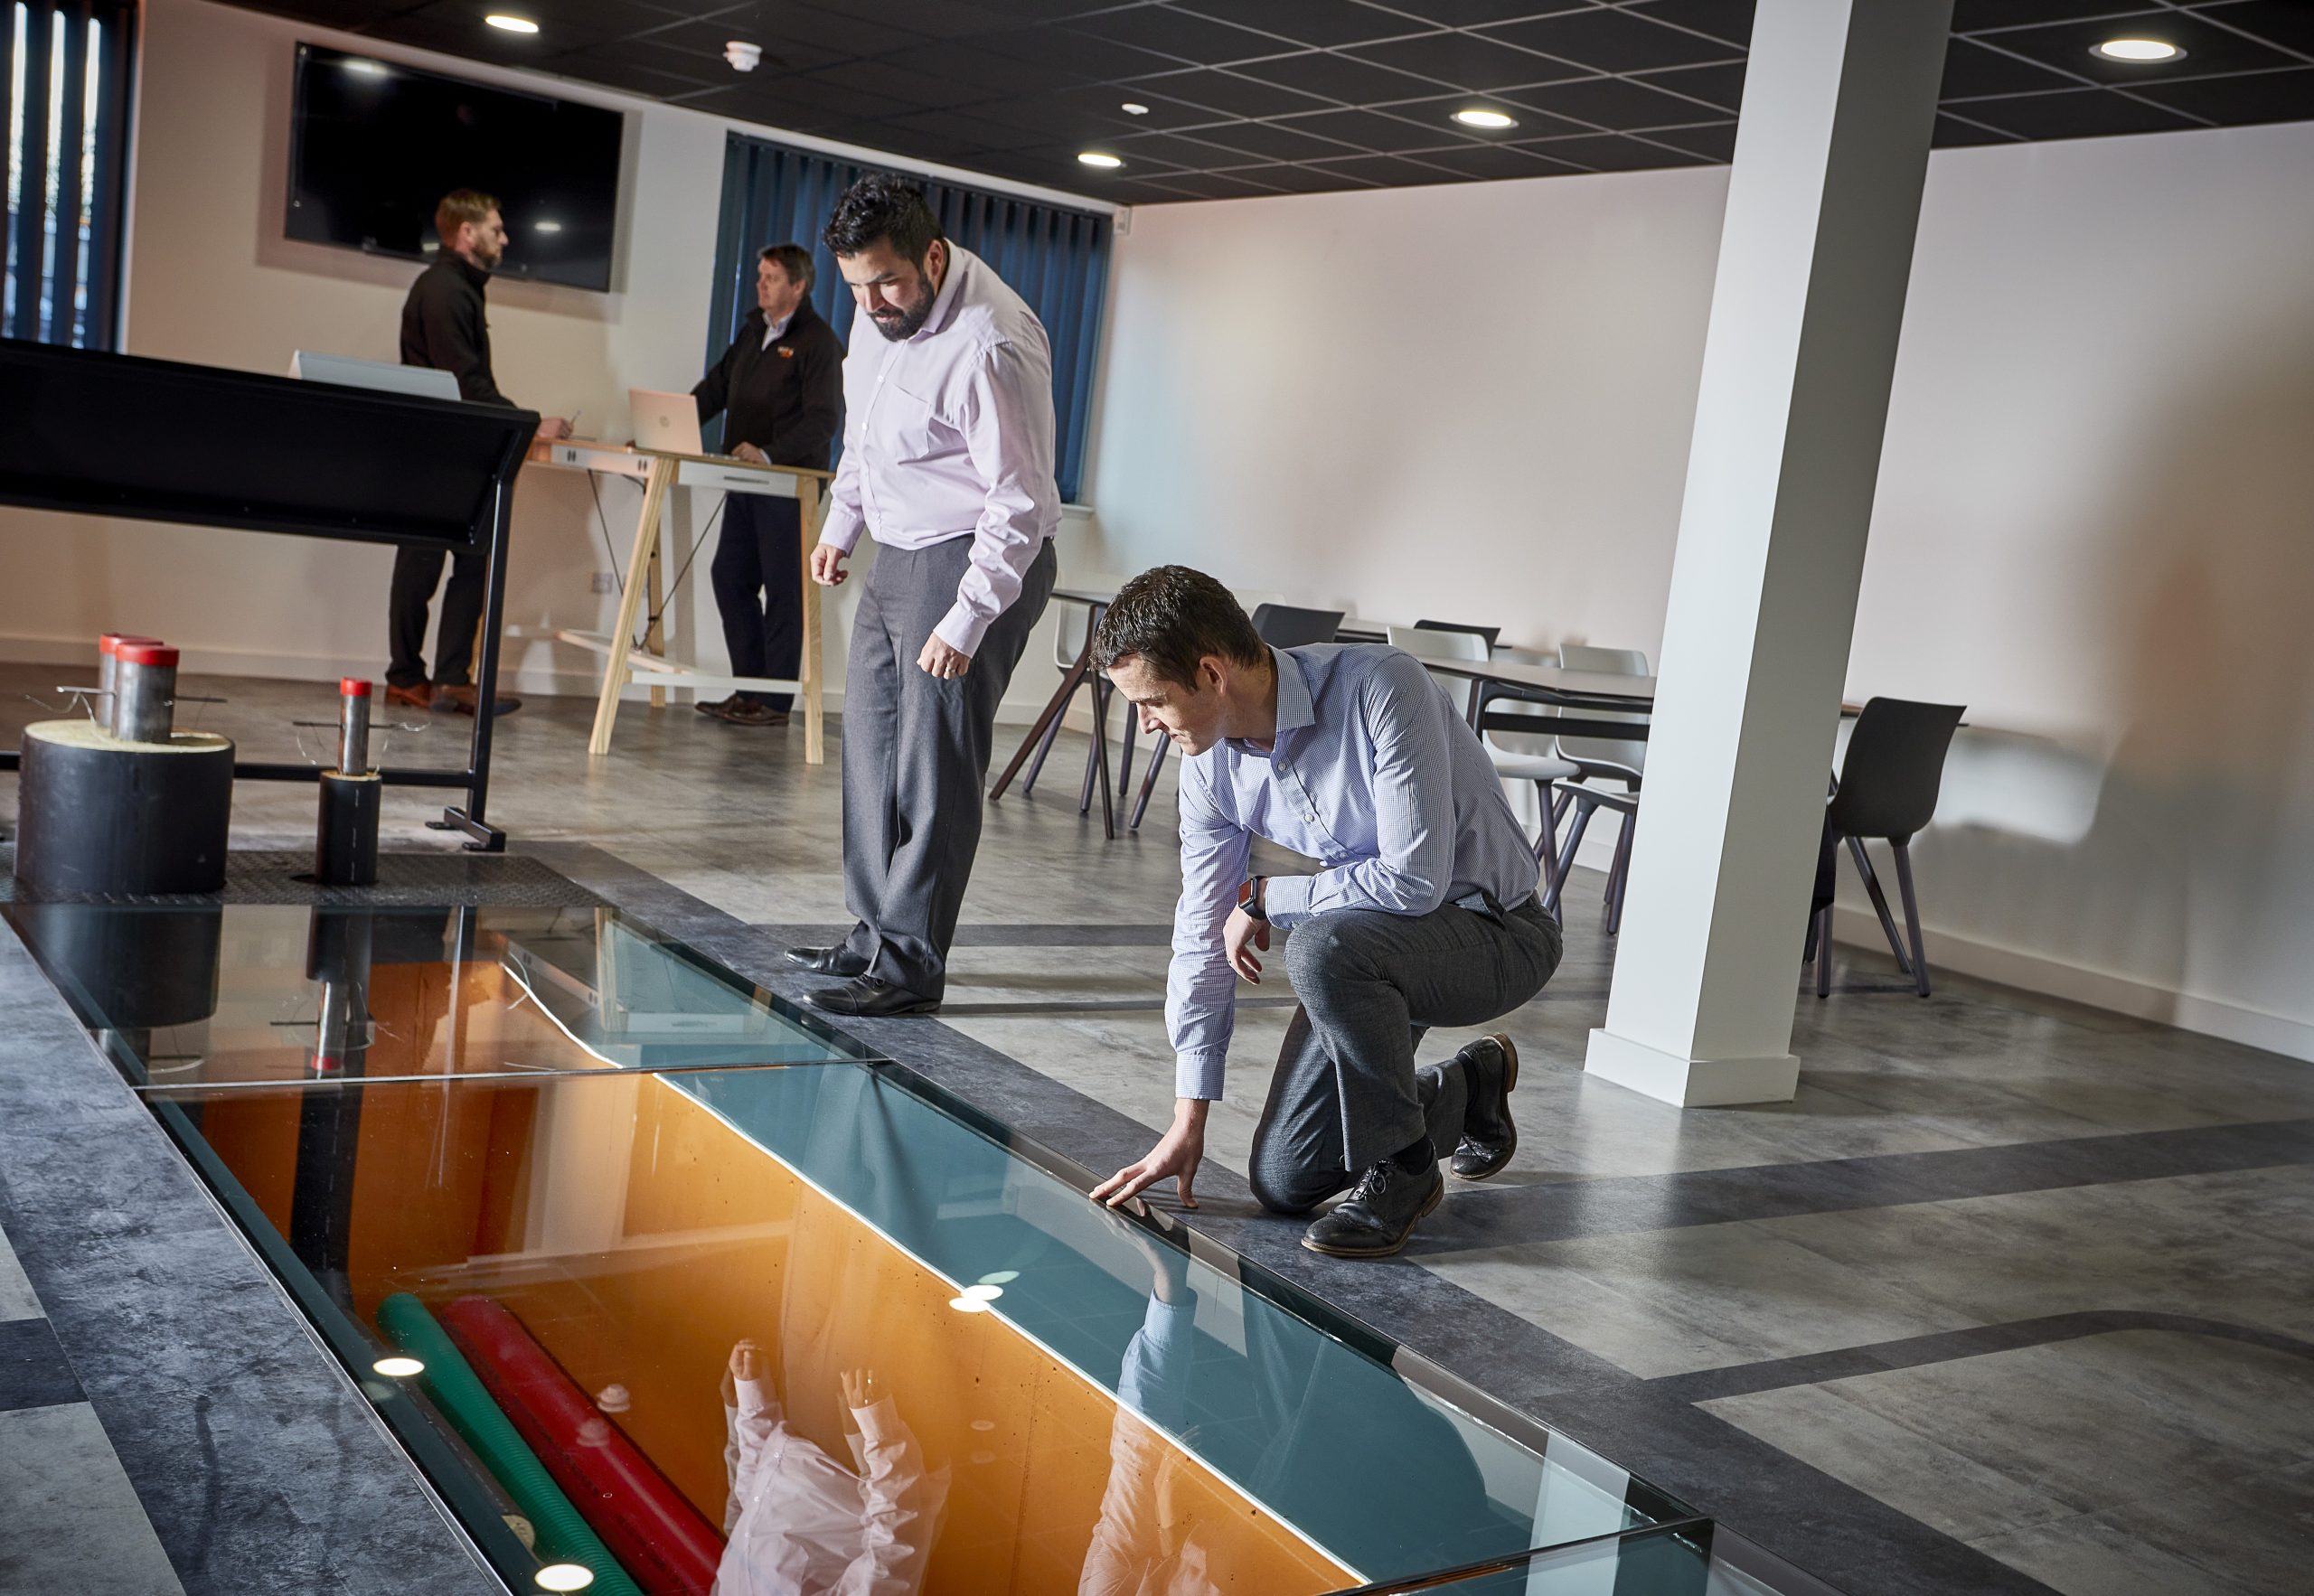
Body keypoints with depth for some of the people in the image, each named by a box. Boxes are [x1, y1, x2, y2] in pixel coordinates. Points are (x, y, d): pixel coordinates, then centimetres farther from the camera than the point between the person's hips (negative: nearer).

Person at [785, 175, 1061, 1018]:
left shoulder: (990, 347, -24)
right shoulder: (883, 312, 5)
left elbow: (1022, 503, -23)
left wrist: (965, 621, -24)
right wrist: (840, 522, 26)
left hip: (975, 565, -10)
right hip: (898, 555, 10)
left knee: (933, 767, -8)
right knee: (872, 748, 13)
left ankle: (911, 965, 0)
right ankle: (875, 935, 24)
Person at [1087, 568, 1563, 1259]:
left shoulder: (1380, 688, -29)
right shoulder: (1211, 765, -7)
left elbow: (1415, 879, -34)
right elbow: (1203, 939, 0)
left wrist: (1265, 897, -19)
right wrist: (1188, 1122, 2)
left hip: (1498, 935, -7)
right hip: (1370, 954, 7)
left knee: (1323, 943, -37)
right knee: (1282, 1183, 3)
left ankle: (1402, 1167, -13)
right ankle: (1471, 1084, 27)